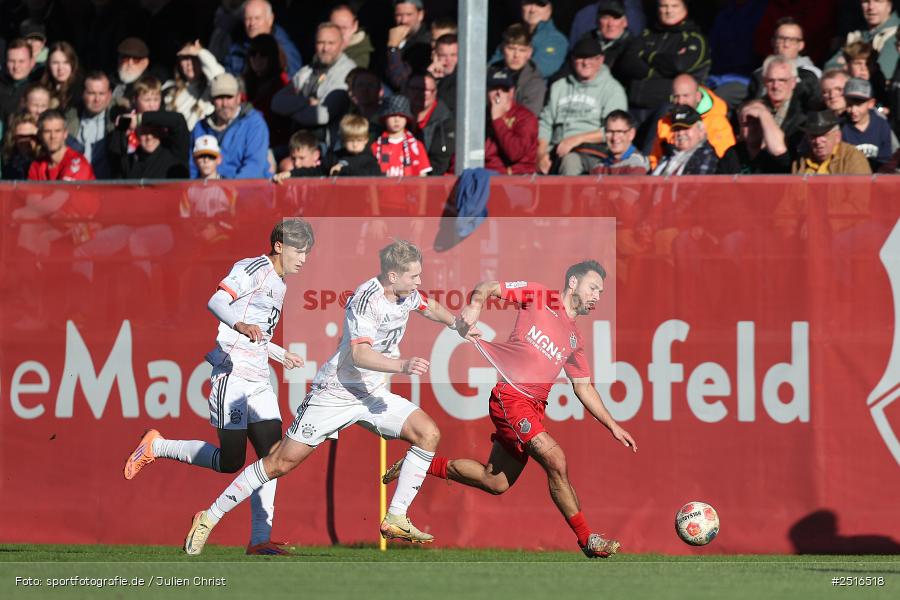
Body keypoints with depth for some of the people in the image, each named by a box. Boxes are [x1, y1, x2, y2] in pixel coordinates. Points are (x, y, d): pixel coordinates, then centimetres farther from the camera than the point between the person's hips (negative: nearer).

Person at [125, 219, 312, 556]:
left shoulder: (279, 284, 21)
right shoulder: (253, 269, -8)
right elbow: (216, 301, -25)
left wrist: (280, 354, 41)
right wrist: (240, 325, -43)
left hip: (259, 382, 9)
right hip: (232, 375, -9)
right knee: (229, 462, -7)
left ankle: (260, 540, -4)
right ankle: (156, 447, 13)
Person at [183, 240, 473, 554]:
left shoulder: (407, 293, 2)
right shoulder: (366, 300, -23)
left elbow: (431, 307, 28)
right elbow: (360, 354, -35)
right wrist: (403, 365, -45)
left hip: (373, 394, 7)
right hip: (335, 393, -7)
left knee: (429, 433, -12)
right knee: (282, 462, -7)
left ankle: (396, 520, -6)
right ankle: (209, 518, 5)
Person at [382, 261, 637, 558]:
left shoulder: (575, 340, 18)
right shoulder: (537, 296, 0)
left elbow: (584, 388, 22)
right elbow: (487, 287, 4)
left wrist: (612, 425, 16)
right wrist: (475, 306, -18)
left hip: (534, 407, 8)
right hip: (510, 396, -8)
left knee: (496, 482, 9)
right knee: (555, 461, -19)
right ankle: (587, 539, -11)